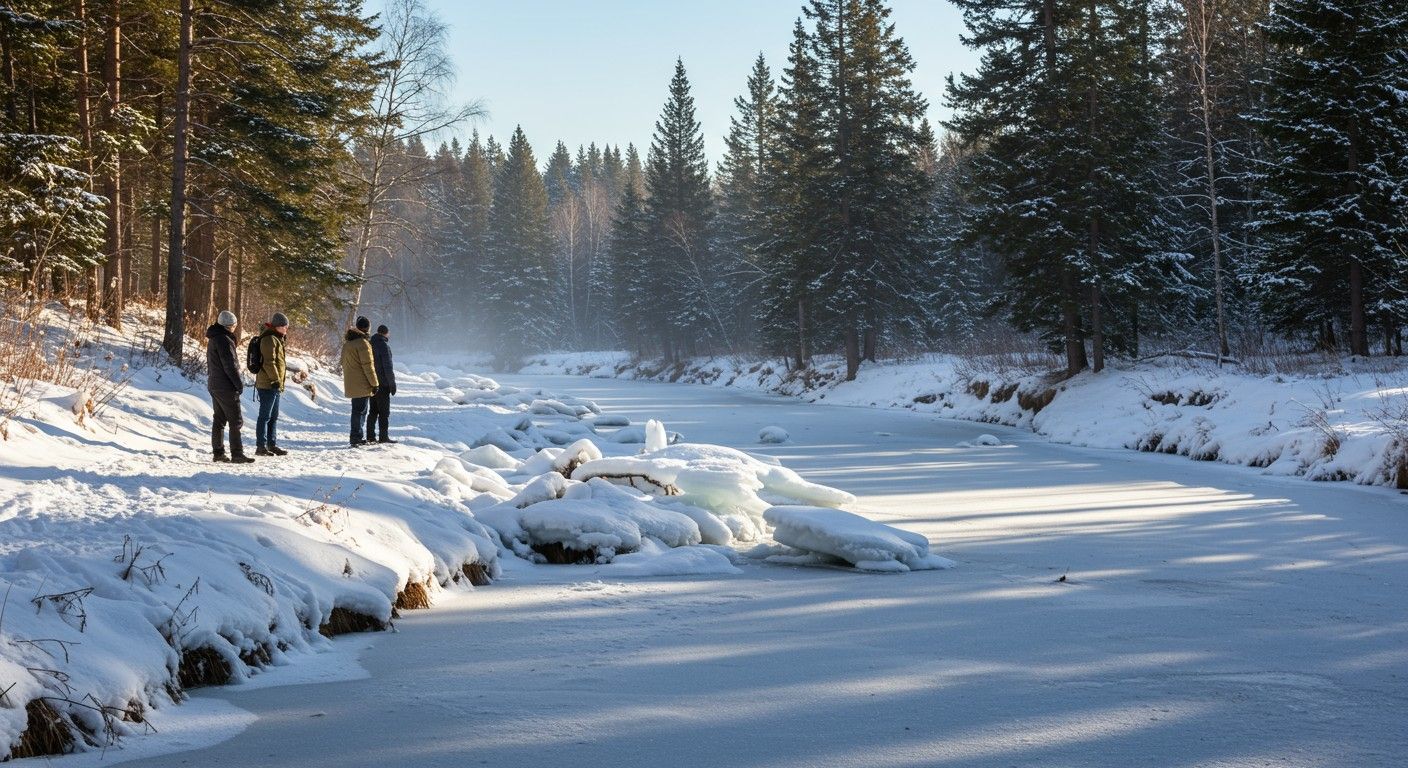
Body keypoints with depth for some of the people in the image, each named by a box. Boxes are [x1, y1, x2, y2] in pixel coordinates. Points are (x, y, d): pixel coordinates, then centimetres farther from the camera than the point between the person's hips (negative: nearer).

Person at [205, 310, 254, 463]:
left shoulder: (212, 340, 15)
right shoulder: (224, 340, -16)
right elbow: (230, 365, -19)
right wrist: (239, 383, -11)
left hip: (213, 385, 10)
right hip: (226, 387, -10)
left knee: (219, 419, 13)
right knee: (236, 421, -6)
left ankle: (218, 452, 14)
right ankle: (237, 454, -7)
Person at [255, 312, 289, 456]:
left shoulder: (277, 339, 18)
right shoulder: (269, 339, -14)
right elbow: (269, 363, -21)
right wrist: (276, 380, -19)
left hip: (275, 385, 10)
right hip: (268, 384, -10)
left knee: (273, 417, 15)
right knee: (265, 416, -7)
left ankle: (272, 445, 21)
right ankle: (261, 446, -5)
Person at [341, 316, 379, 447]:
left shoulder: (347, 343, 13)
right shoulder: (363, 343, -16)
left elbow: (344, 362, 20)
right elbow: (368, 366, -17)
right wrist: (374, 383, -12)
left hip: (351, 384, 9)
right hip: (362, 385, -9)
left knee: (358, 410, 17)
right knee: (359, 411, -5)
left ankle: (357, 437, 22)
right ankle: (356, 438, -6)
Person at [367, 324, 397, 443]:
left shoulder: (370, 344, 11)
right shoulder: (384, 345, -13)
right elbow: (387, 366, -16)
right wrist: (392, 383, -11)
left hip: (371, 383, 8)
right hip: (382, 383, -8)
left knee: (373, 410, 13)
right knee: (384, 411, -4)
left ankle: (370, 435, 13)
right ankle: (384, 436, -5)